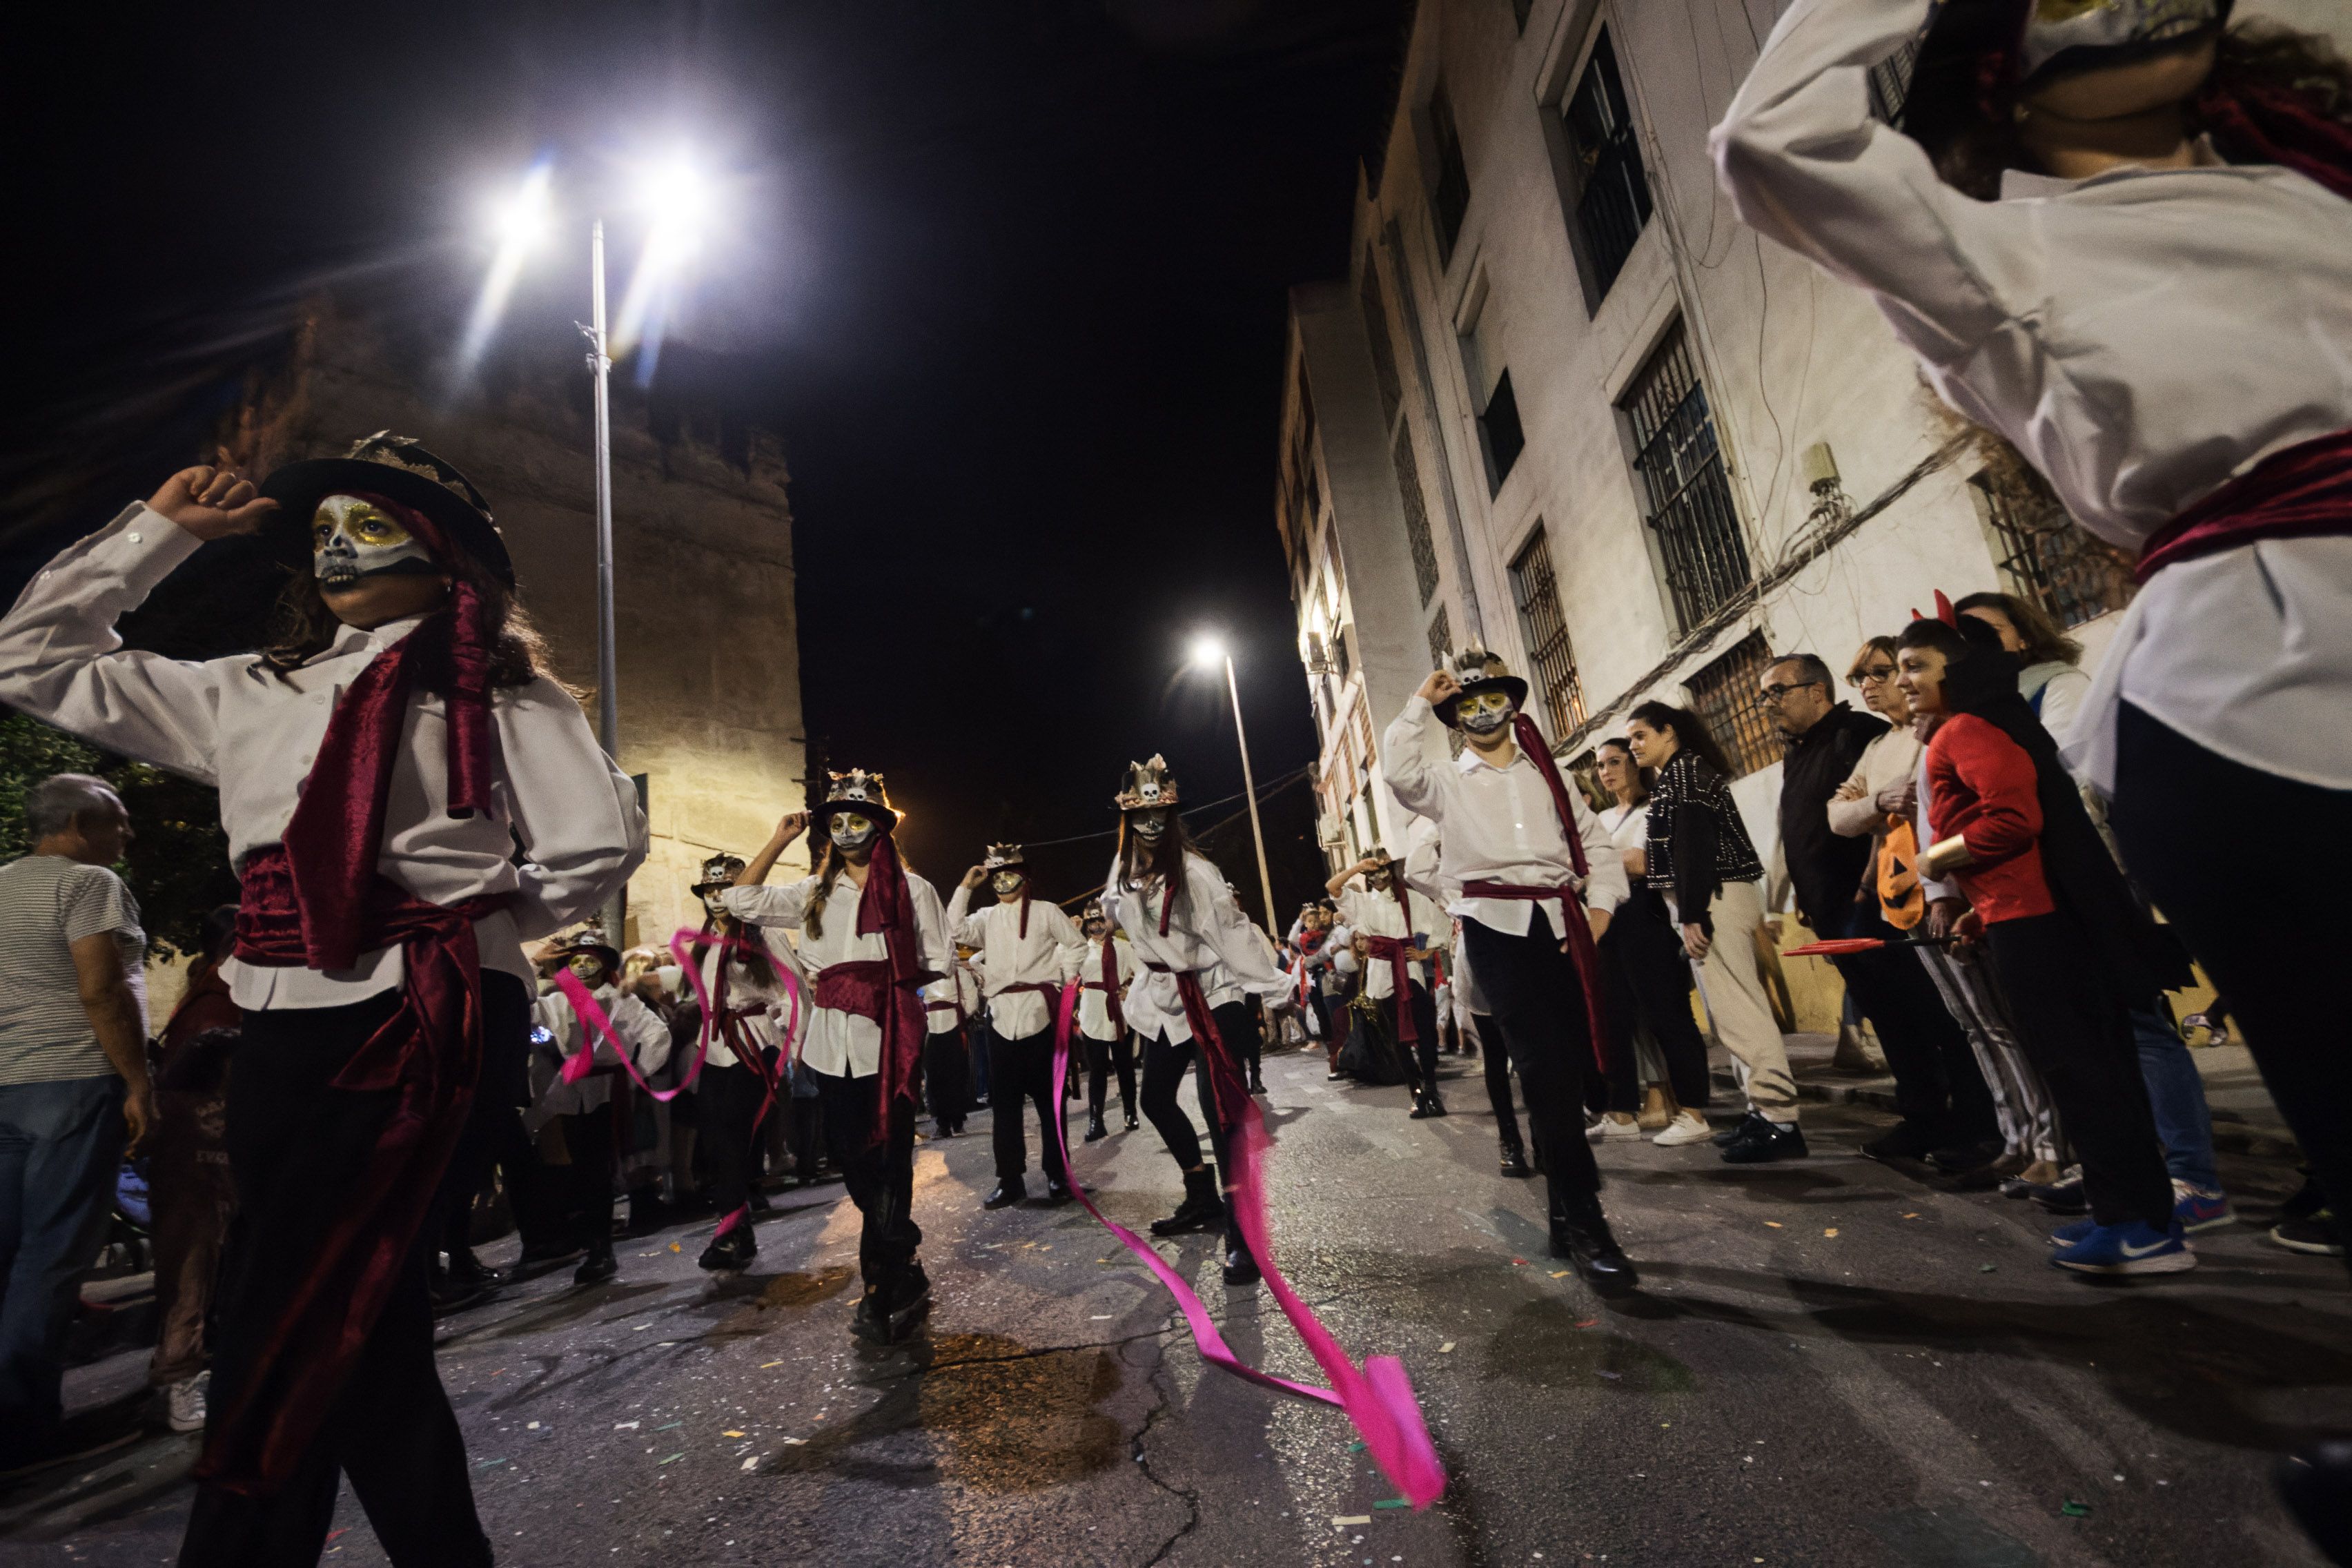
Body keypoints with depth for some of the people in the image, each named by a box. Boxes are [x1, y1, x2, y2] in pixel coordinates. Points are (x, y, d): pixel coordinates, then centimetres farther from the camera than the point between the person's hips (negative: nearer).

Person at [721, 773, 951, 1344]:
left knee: (886, 1165, 0)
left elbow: (939, 964, 0)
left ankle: (883, 1292, 14)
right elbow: (742, 899, 11)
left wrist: (889, 985, -12)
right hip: (833, 1044, 5)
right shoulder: (816, 891, 14)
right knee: (853, 1162, 12)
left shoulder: (911, 889, 0)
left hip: (887, 1043, -5)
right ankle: (903, 1273, 29)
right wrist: (780, 841, 8)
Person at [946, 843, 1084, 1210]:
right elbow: (956, 930, -4)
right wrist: (965, 886, -3)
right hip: (1002, 1016, 3)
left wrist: (1064, 983, 0)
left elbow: (1075, 946, 8)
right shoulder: (987, 918, 12)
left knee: (1048, 1097, 4)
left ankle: (1057, 1175, 13)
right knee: (1006, 1101, 7)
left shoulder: (1046, 912, 3)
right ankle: (1010, 1180, 14)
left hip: (1040, 1013, -3)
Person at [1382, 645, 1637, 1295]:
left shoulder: (1546, 774, 20)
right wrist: (1421, 702, -2)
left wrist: (1601, 904, 1)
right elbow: (1398, 771, -11)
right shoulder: (1447, 783, 11)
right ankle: (1587, 1226, -6)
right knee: (1545, 1069, -12)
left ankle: (1565, 1217, 20)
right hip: (1498, 925, -3)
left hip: (1564, 922, 4)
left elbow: (1595, 840, 16)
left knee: (1567, 1067, 6)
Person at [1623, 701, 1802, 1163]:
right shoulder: (1680, 775, 22)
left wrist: (1692, 914, -22)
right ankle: (1766, 1109, 16)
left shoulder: (1684, 770, -8)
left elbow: (1695, 845, -18)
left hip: (1714, 899, -11)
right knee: (1735, 1008, 11)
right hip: (1715, 899, 11)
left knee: (1737, 1009, -10)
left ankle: (1780, 1120, -8)